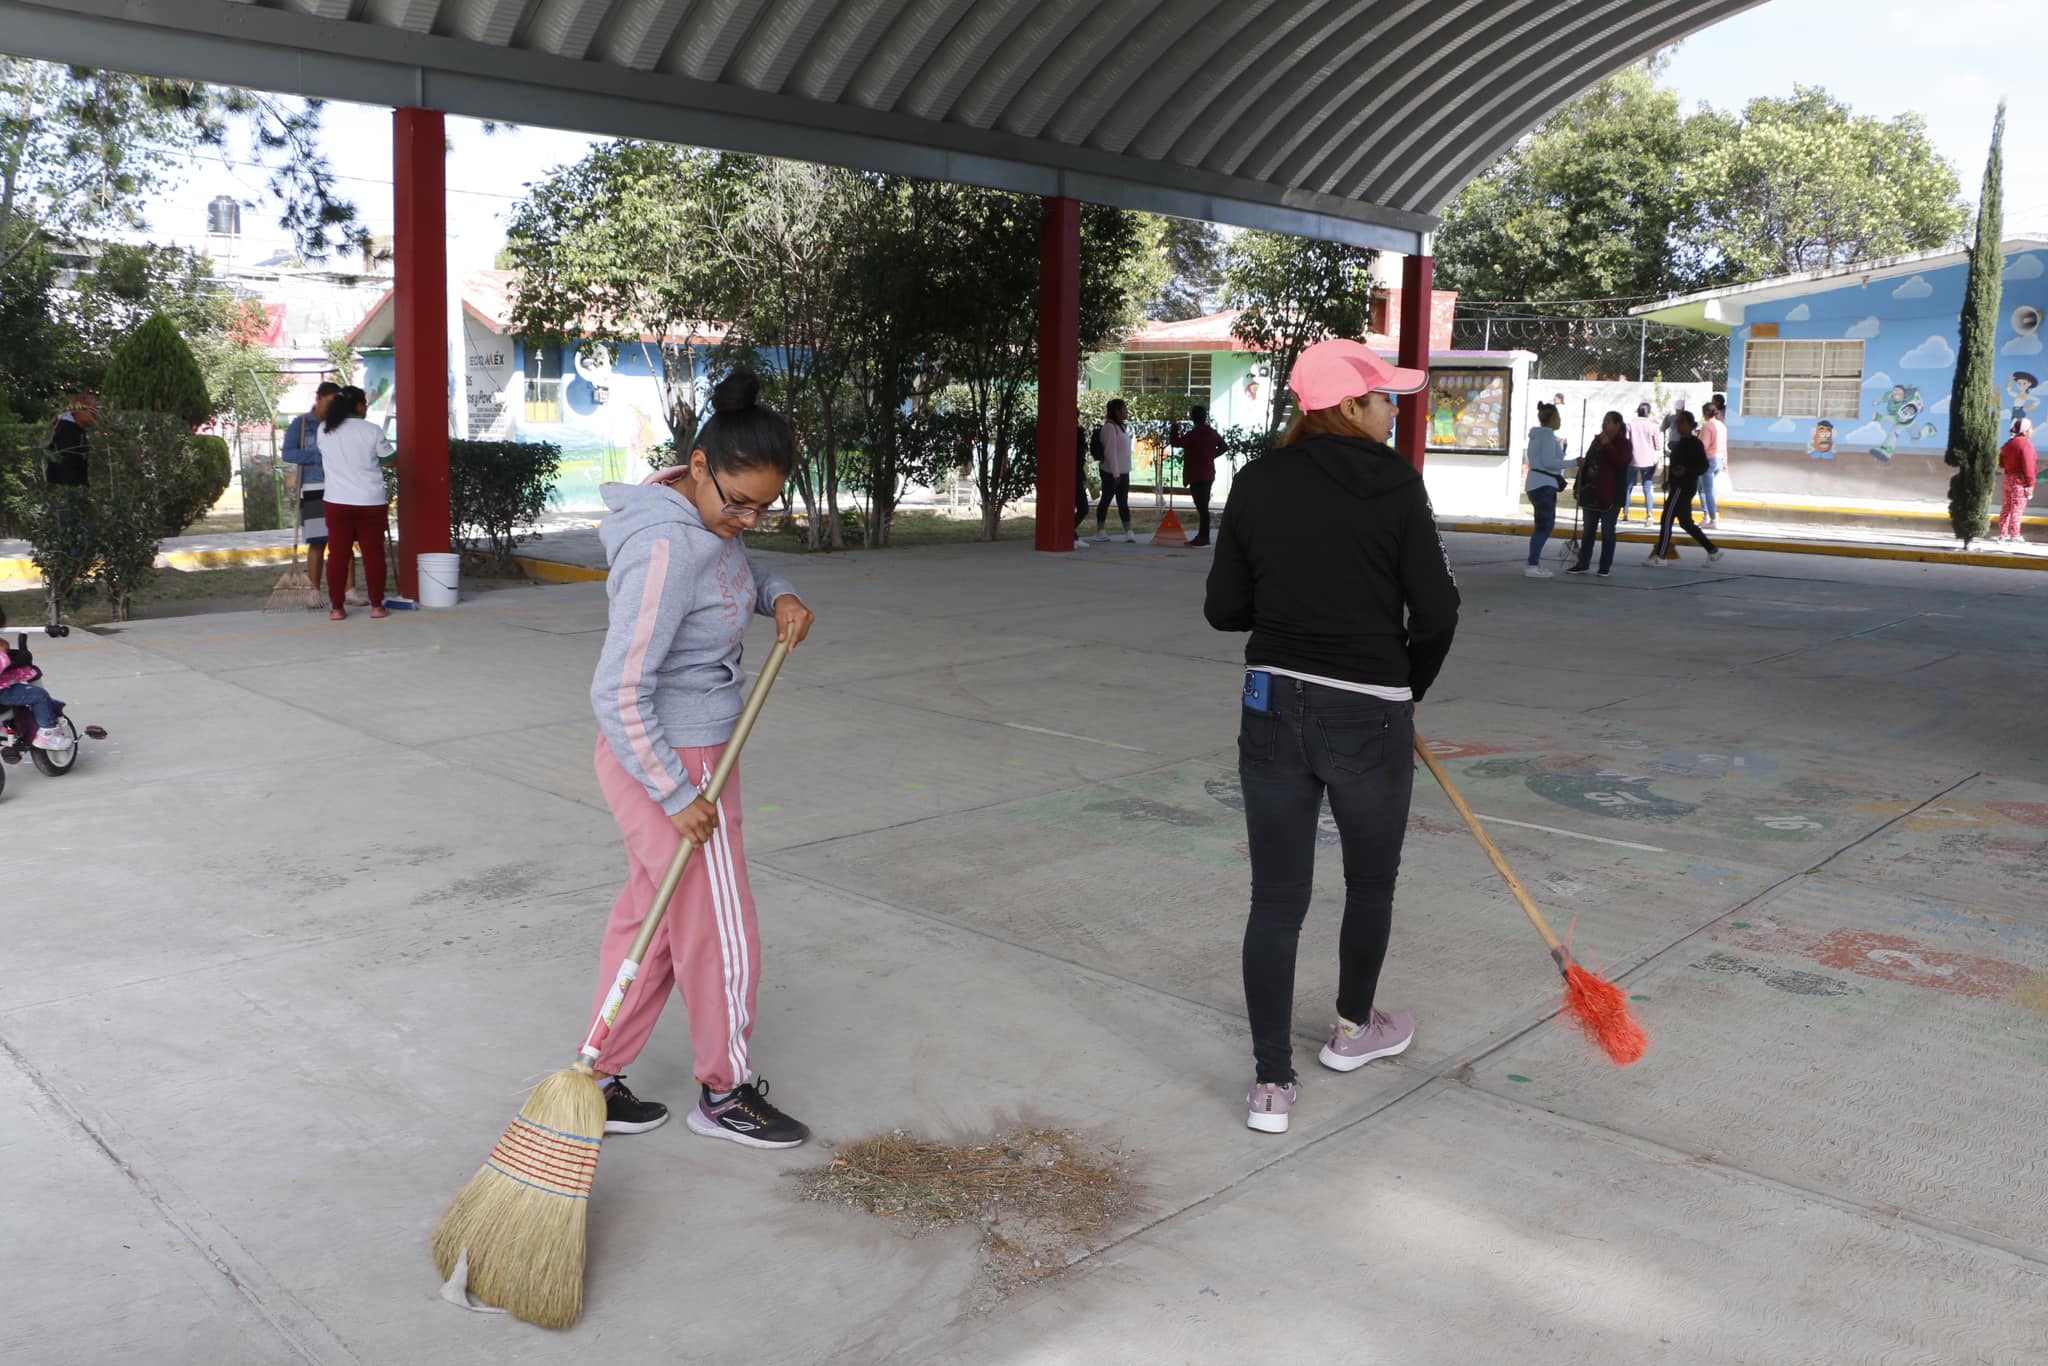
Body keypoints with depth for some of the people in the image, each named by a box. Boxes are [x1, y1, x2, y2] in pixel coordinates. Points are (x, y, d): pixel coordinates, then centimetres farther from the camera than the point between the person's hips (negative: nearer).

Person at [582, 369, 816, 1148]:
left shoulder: (709, 519, 1)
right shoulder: (666, 549, -28)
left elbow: (733, 579, 25)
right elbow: (619, 695, -28)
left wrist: (777, 595, 2)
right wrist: (677, 797, -23)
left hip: (691, 753, 9)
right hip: (666, 764, -9)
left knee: (648, 919, 18)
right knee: (721, 935, 7)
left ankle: (600, 1083, 31)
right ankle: (725, 1093, 28)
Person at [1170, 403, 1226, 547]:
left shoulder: (1193, 434, -16)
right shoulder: (1212, 432, 9)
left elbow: (1175, 442, -17)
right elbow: (1222, 447, 20)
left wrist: (1174, 426, -6)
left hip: (1196, 475, -8)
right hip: (1208, 474, 8)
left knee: (1201, 506, -7)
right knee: (1203, 506, 15)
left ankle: (1204, 537, -6)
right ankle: (1203, 535, 22)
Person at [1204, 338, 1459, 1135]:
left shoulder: (1256, 484, 0)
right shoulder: (1394, 484, -9)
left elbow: (1224, 609, 1)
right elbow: (1436, 610, -10)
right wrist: (1409, 688, 8)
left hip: (1272, 707, 3)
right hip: (1368, 716, -2)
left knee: (1276, 897, 7)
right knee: (1371, 880, 21)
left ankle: (1272, 1084, 9)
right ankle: (1353, 1029, 41)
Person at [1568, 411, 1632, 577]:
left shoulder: (1623, 444, -6)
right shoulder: (1597, 441, 14)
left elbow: (1620, 462, -23)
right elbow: (1588, 462, 20)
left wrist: (1607, 445, -26)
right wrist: (1580, 485, 14)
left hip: (1610, 495, -7)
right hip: (1592, 493, 7)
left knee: (1607, 531, -1)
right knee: (1588, 530, 10)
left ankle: (1605, 567, 4)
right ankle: (1583, 563, 17)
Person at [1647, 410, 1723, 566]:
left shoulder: (1695, 443, -11)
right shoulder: (1681, 442, 16)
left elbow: (1703, 466, -15)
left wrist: (1686, 471, -29)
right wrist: (1670, 482, 20)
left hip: (1684, 487, -10)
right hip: (1679, 486, 10)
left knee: (1667, 518, -8)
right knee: (1686, 522, 12)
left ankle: (1660, 556, -5)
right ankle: (1713, 551, 17)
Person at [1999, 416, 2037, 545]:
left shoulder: (2009, 443, 10)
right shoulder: (2026, 444, -16)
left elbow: (2001, 463, 17)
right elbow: (2028, 466, -20)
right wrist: (2030, 484, -19)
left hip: (2008, 478, 8)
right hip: (2020, 481, -8)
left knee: (2007, 507, 13)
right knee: (2017, 509, -4)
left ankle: (2003, 535, 18)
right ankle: (2014, 536, -2)